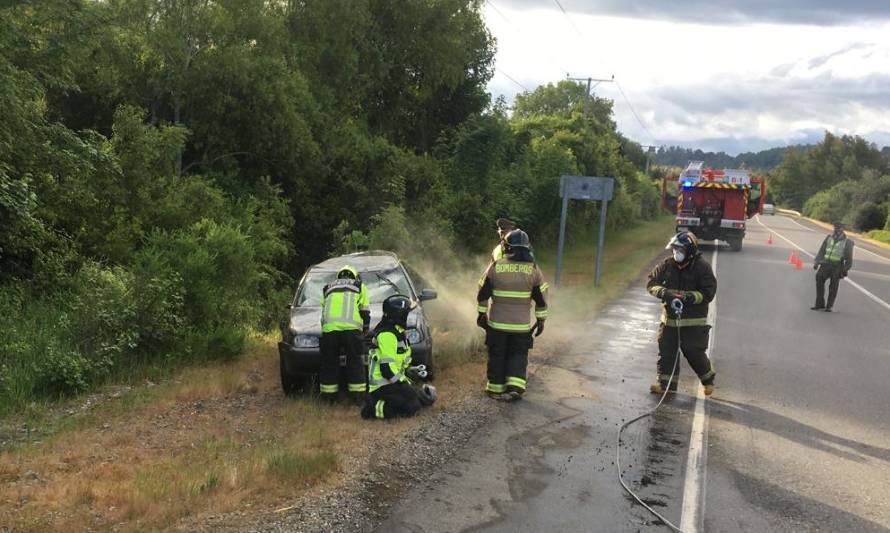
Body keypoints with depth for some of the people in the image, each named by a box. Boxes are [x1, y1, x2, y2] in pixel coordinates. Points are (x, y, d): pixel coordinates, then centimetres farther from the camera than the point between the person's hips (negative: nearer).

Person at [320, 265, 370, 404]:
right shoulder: (360, 287, 23)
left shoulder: (328, 288, 32)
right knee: (355, 361, 5)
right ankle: (358, 395, 5)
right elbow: (365, 312, 18)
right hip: (351, 327, -2)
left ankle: (329, 395, 14)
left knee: (329, 362, 10)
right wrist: (365, 330, 29)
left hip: (329, 328, 2)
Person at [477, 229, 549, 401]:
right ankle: (515, 386, -2)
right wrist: (541, 320, 9)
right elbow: (541, 298, -1)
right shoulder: (533, 270, -4)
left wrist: (481, 313, 11)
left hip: (497, 322, 0)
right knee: (518, 355, 12)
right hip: (522, 324, 0)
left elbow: (483, 294, 0)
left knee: (497, 355, 12)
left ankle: (495, 388, 18)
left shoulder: (495, 266, -5)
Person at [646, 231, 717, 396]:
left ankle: (708, 379, 28)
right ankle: (665, 383, 15)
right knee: (666, 351, 4)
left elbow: (708, 292, -12)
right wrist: (663, 292, -17)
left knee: (694, 353, 2)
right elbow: (651, 282, 3)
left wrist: (689, 296, -26)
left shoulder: (702, 267, -10)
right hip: (669, 318, 4)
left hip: (693, 322, -4)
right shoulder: (667, 265, 1)